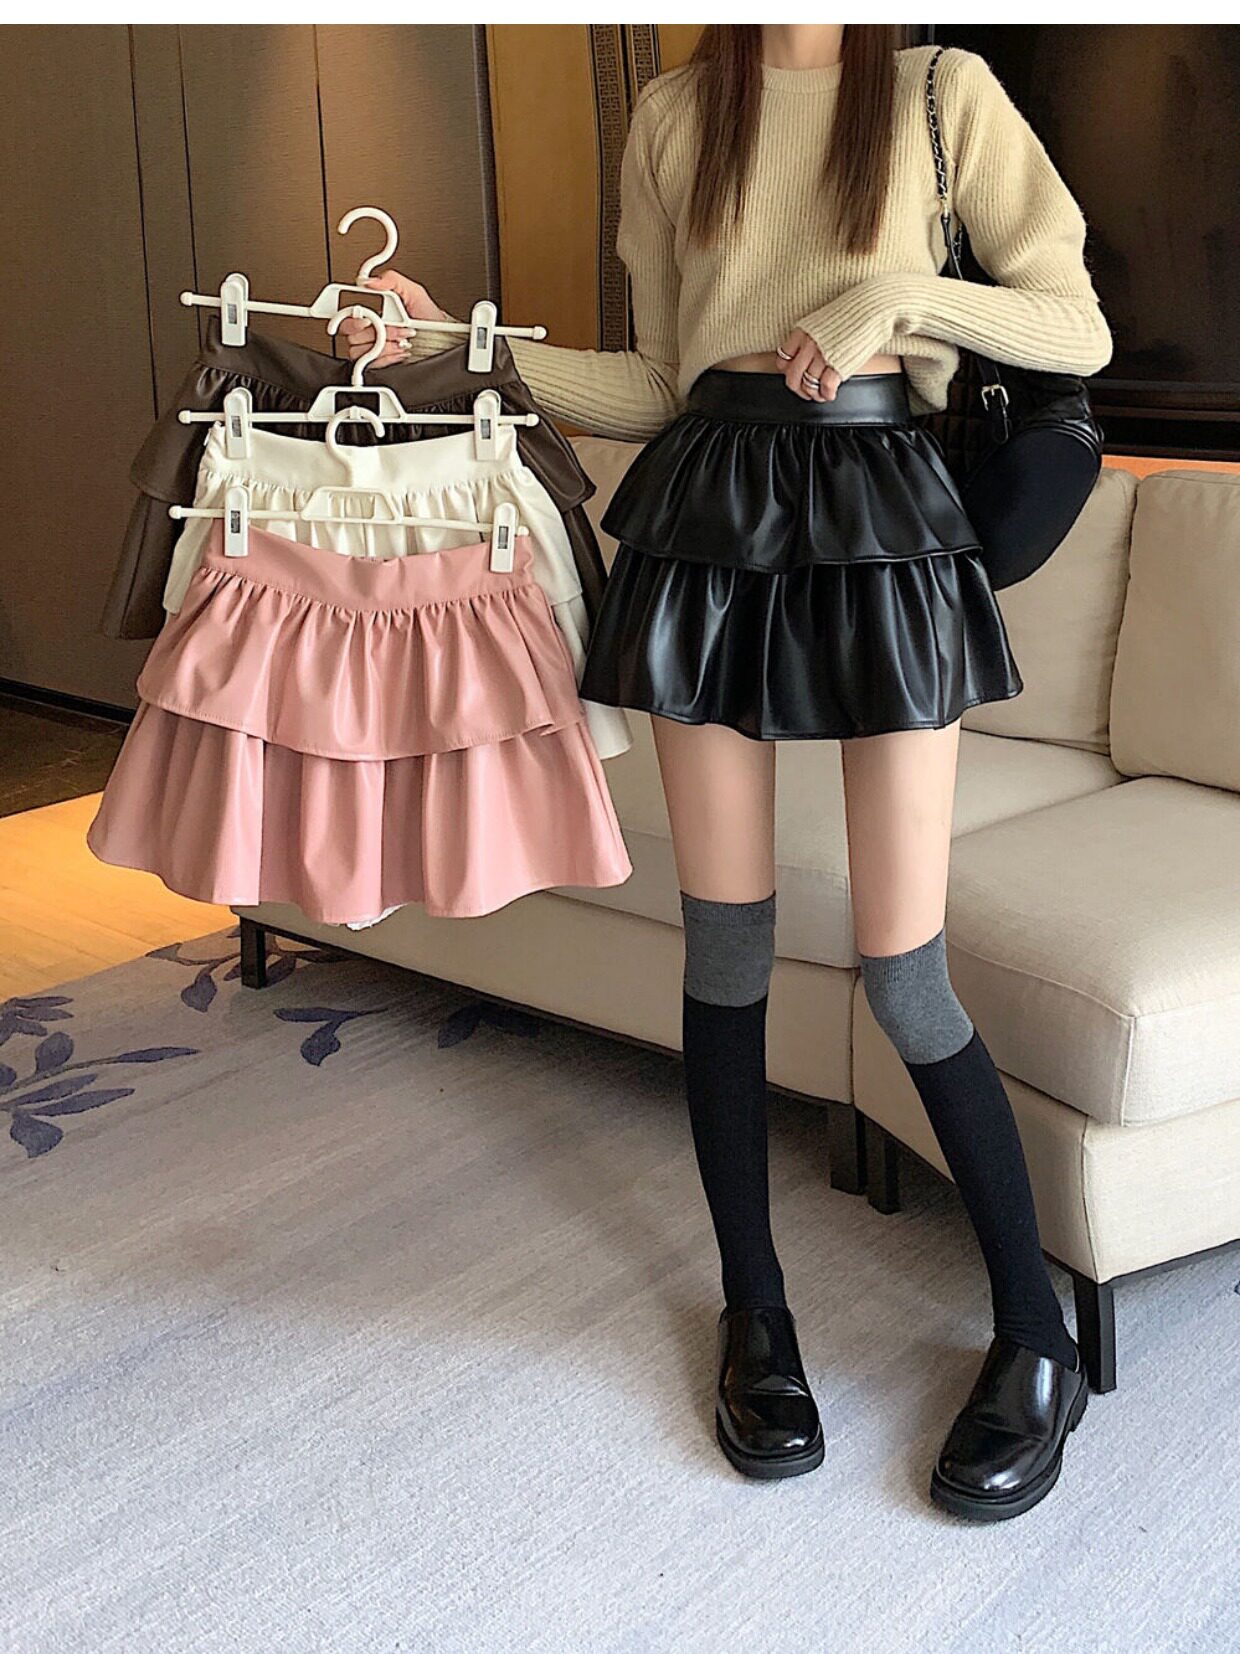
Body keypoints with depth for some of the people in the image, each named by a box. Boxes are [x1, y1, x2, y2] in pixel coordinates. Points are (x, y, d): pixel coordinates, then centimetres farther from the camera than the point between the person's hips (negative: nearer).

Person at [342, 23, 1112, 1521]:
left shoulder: (944, 92, 6)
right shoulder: (672, 117, 13)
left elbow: (1079, 331, 3)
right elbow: (656, 384, 13)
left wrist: (901, 294, -11)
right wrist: (464, 344, 4)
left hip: (879, 511, -2)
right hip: (708, 512, 3)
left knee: (901, 971, -6)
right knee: (724, 944, 4)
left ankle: (1038, 1339, 12)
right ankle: (754, 1310, 22)